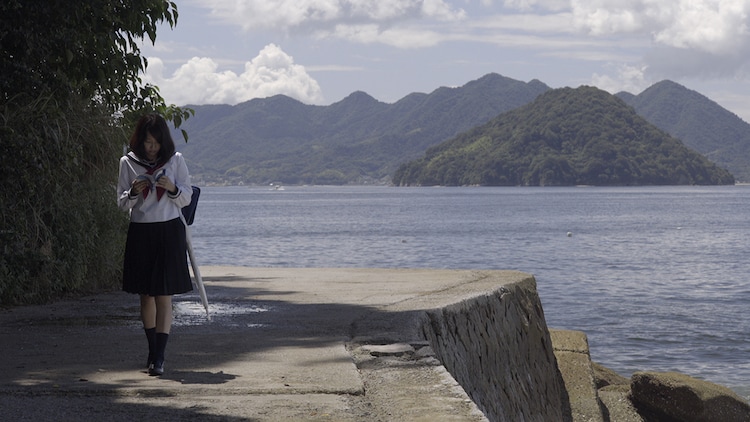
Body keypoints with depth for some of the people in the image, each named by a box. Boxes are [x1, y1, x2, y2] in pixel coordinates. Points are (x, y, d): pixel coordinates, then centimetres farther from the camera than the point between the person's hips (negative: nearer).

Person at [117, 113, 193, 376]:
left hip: (169, 232, -2)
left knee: (164, 295, -8)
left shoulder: (175, 160, 2)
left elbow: (186, 198, 6)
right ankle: (153, 351, 20)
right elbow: (122, 204, 6)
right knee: (146, 295, 8)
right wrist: (133, 193, -15)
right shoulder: (128, 163, 4)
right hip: (140, 233, 2)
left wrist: (173, 189, -14)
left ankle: (159, 357, -10)